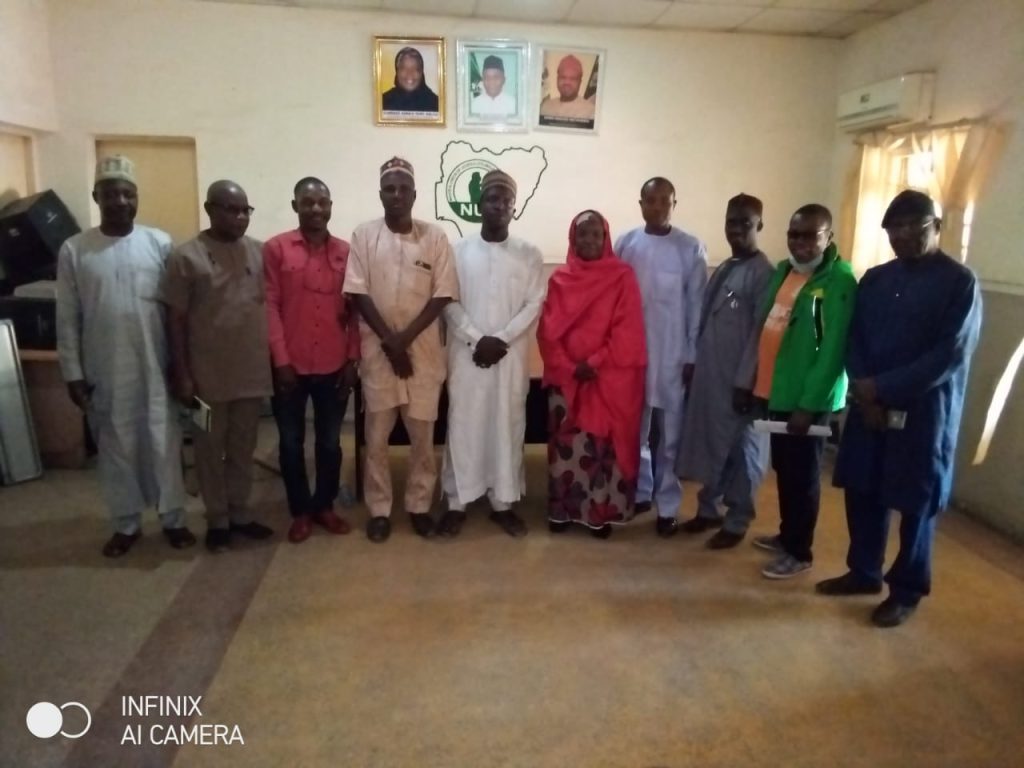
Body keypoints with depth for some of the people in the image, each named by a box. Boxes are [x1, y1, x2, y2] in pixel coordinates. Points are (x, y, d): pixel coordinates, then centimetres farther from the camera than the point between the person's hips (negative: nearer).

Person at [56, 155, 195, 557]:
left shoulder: (160, 244, -2)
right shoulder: (74, 250, -1)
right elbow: (67, 319, 1)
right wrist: (73, 374, -1)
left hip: (155, 367, -1)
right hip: (104, 373, 1)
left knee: (164, 443, 7)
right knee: (115, 448, 11)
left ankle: (173, 519, 22)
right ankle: (126, 524, 27)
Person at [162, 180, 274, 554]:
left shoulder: (260, 252, 5)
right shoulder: (186, 256, -6)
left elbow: (273, 307, 9)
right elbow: (176, 320, -6)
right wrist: (181, 374, -9)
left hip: (252, 372, 3)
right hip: (207, 374, -3)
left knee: (243, 448, 14)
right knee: (210, 450, 9)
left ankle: (240, 513, 28)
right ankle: (217, 520, 23)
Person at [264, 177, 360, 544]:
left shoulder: (346, 251, 5)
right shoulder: (275, 248, -2)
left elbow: (354, 310, 6)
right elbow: (269, 307, -5)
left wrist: (353, 359, 1)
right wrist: (281, 360, -10)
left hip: (334, 366, 2)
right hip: (290, 366, -1)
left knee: (330, 441, 12)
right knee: (291, 441, 9)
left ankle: (325, 505, 29)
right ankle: (300, 511, 25)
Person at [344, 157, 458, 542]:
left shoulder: (435, 237, 0)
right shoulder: (364, 235, 0)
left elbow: (442, 295, -4)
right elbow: (359, 293, -4)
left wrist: (405, 338, -12)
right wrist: (389, 342, -11)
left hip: (424, 351, 0)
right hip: (378, 351, 0)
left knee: (422, 434, 7)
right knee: (377, 435, 6)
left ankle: (419, 505, 22)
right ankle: (379, 509, 20)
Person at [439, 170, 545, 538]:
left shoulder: (529, 254, 3)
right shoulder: (459, 250, 3)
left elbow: (534, 305, -2)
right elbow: (449, 303, -2)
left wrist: (501, 339, -12)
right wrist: (477, 339, -12)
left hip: (511, 355, 1)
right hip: (467, 352, 0)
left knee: (507, 425, 6)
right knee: (463, 425, 3)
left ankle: (503, 502, 18)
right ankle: (456, 502, 14)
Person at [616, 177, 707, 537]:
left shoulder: (691, 248, -3)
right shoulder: (625, 244, 3)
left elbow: (697, 306, -2)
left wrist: (693, 356, -4)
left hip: (673, 355, -2)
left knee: (669, 434, 4)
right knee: (633, 429, 12)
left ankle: (667, 505, 16)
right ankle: (640, 491, 28)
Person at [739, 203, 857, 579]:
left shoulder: (839, 280, -14)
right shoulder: (783, 270, 11)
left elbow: (833, 349, -18)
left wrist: (809, 403, -20)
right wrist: (752, 381, 12)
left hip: (808, 397, -7)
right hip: (777, 390, 7)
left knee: (802, 473, 5)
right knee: (783, 467, 18)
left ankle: (799, 551, 19)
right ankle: (787, 534, 35)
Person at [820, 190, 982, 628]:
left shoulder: (960, 282, -6)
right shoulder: (875, 279, 10)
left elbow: (951, 354, -14)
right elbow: (854, 340, 6)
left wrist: (884, 388, -18)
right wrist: (865, 393, -9)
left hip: (924, 412, -5)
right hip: (869, 407, 5)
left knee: (916, 503, 6)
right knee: (862, 492, 11)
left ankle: (907, 590, 23)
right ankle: (863, 572, 30)